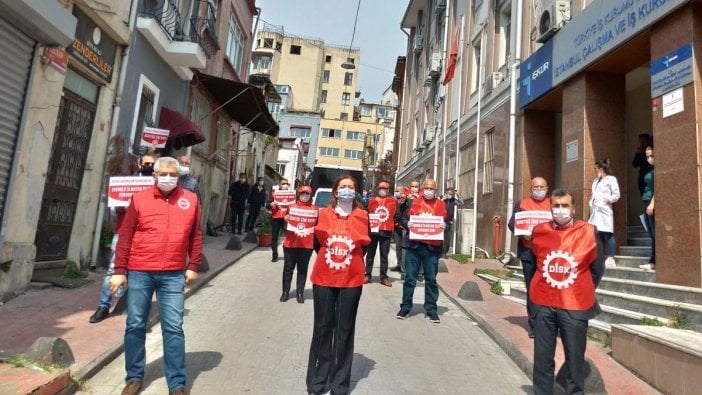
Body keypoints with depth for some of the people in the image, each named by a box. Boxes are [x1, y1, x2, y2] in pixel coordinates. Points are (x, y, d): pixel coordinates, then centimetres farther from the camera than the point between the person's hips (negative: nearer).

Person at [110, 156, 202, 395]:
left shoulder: (191, 200, 4)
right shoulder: (139, 199, 3)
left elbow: (195, 236, 8)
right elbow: (125, 236, 3)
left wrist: (193, 266, 4)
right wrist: (119, 270, 1)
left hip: (173, 275, 0)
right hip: (139, 273, 1)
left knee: (173, 329, 3)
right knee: (135, 326, 11)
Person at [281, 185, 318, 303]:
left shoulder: (315, 209, 6)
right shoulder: (291, 206, 6)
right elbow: (285, 226, 10)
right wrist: (285, 220, -11)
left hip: (307, 244, 0)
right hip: (290, 243, 0)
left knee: (302, 269, 7)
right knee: (288, 268, 7)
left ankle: (300, 293, 16)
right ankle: (285, 292, 18)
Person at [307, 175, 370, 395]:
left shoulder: (361, 216, 2)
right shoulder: (325, 214, 3)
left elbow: (364, 246, 4)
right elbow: (317, 244, 7)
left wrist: (349, 260, -6)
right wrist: (330, 259, 0)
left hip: (351, 280, 0)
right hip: (324, 278, 1)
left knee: (344, 329, 7)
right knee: (322, 327, 9)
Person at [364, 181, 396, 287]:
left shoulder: (393, 201, 3)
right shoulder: (372, 201, 5)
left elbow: (396, 215, 8)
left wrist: (393, 225, 0)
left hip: (386, 232, 0)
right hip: (373, 230, 1)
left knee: (384, 255, 6)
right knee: (370, 254, 8)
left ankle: (384, 277, 13)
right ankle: (368, 275, 17)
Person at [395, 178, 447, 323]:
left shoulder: (441, 204, 9)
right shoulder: (413, 202, 7)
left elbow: (446, 222, 10)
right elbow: (403, 218, 6)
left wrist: (444, 226, -13)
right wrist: (407, 224, -15)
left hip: (432, 246, 1)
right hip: (413, 244, 0)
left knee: (431, 279, 7)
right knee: (410, 278, 5)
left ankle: (431, 309, 19)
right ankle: (405, 307, 17)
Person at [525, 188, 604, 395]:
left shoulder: (588, 232, -4)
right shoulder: (539, 231, 2)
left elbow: (597, 268, 6)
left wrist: (584, 292, 6)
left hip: (575, 306, -1)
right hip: (543, 304, 2)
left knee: (575, 358, 11)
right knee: (542, 358, 11)